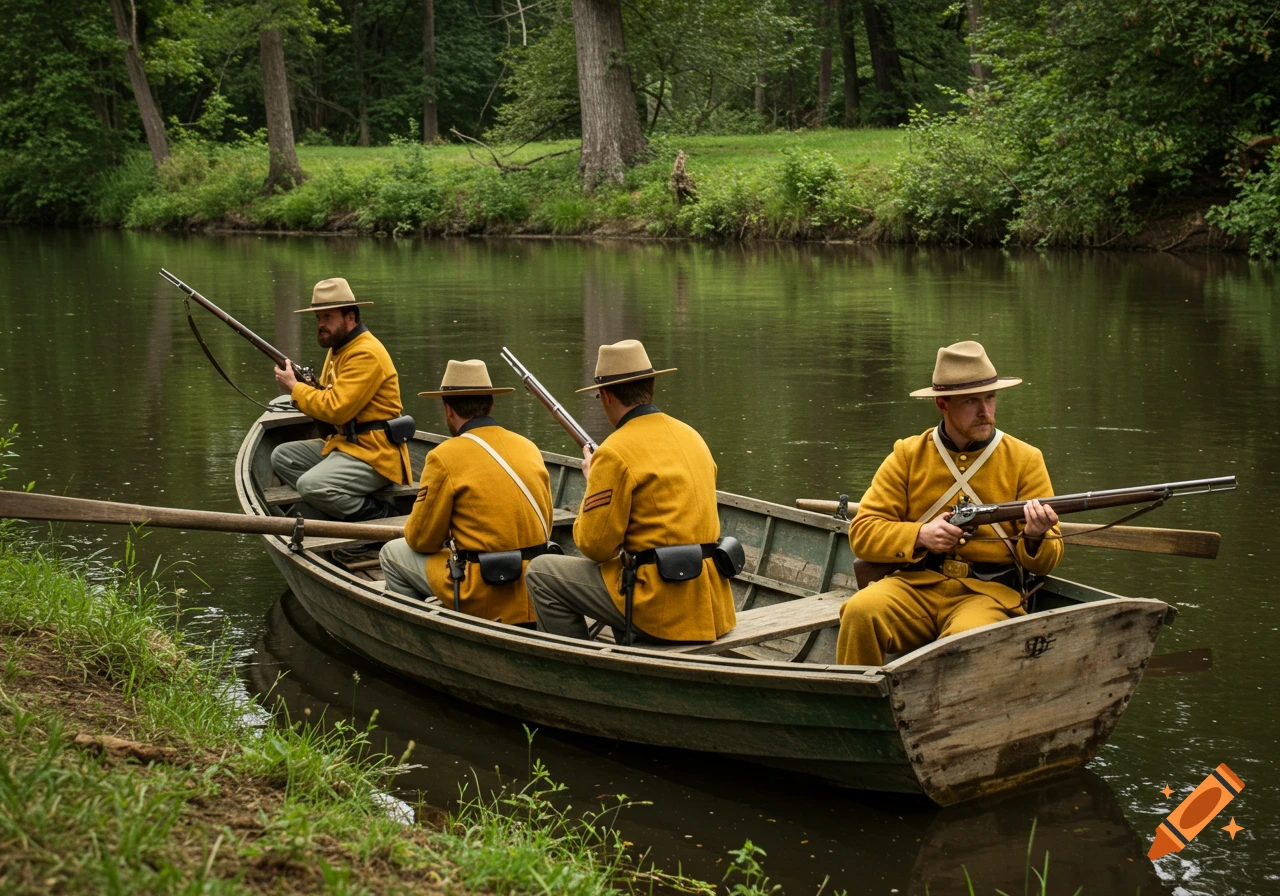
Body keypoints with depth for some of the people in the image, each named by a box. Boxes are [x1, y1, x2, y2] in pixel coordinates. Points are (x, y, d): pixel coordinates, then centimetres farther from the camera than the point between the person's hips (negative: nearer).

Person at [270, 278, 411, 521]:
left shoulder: (366, 354, -18)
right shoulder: (338, 348, 15)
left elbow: (335, 408, -23)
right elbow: (328, 398, 17)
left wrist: (295, 388, -10)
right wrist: (298, 386, -3)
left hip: (373, 452, -11)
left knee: (311, 485, -27)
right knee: (282, 456, 8)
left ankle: (383, 516, -9)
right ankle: (332, 515, -7)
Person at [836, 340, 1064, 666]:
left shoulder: (1025, 460, 7)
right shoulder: (908, 455, 9)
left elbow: (1046, 561, 6)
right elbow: (862, 532, 3)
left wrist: (1034, 537, -18)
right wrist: (920, 535, -14)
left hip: (989, 591, -1)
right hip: (914, 586, 2)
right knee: (861, 612, -29)